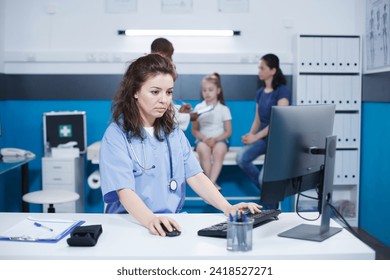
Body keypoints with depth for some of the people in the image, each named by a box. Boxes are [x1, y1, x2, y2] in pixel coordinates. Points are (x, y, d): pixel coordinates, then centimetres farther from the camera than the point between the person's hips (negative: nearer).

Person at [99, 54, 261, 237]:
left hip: (172, 225, 4)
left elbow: (195, 176, 4)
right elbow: (125, 192, -17)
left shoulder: (174, 133, 12)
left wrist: (227, 207, -12)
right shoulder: (116, 135, -7)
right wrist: (151, 220, -36)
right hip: (129, 225, -3)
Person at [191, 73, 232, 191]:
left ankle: (211, 182, -36)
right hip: (203, 139, 0)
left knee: (219, 150, -36)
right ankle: (212, 183, -26)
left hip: (219, 139, 0)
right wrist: (204, 138, -16)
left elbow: (228, 131, 3)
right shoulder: (198, 108, 6)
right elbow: (194, 130, 5)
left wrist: (215, 139, -16)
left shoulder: (224, 109, 4)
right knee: (203, 149, -36)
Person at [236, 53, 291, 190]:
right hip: (262, 137, 6)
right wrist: (250, 135, -8)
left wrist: (255, 137, -19)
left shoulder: (283, 91, -10)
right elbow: (257, 120, 12)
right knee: (241, 157, -22)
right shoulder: (260, 92, 11)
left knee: (264, 179, -18)